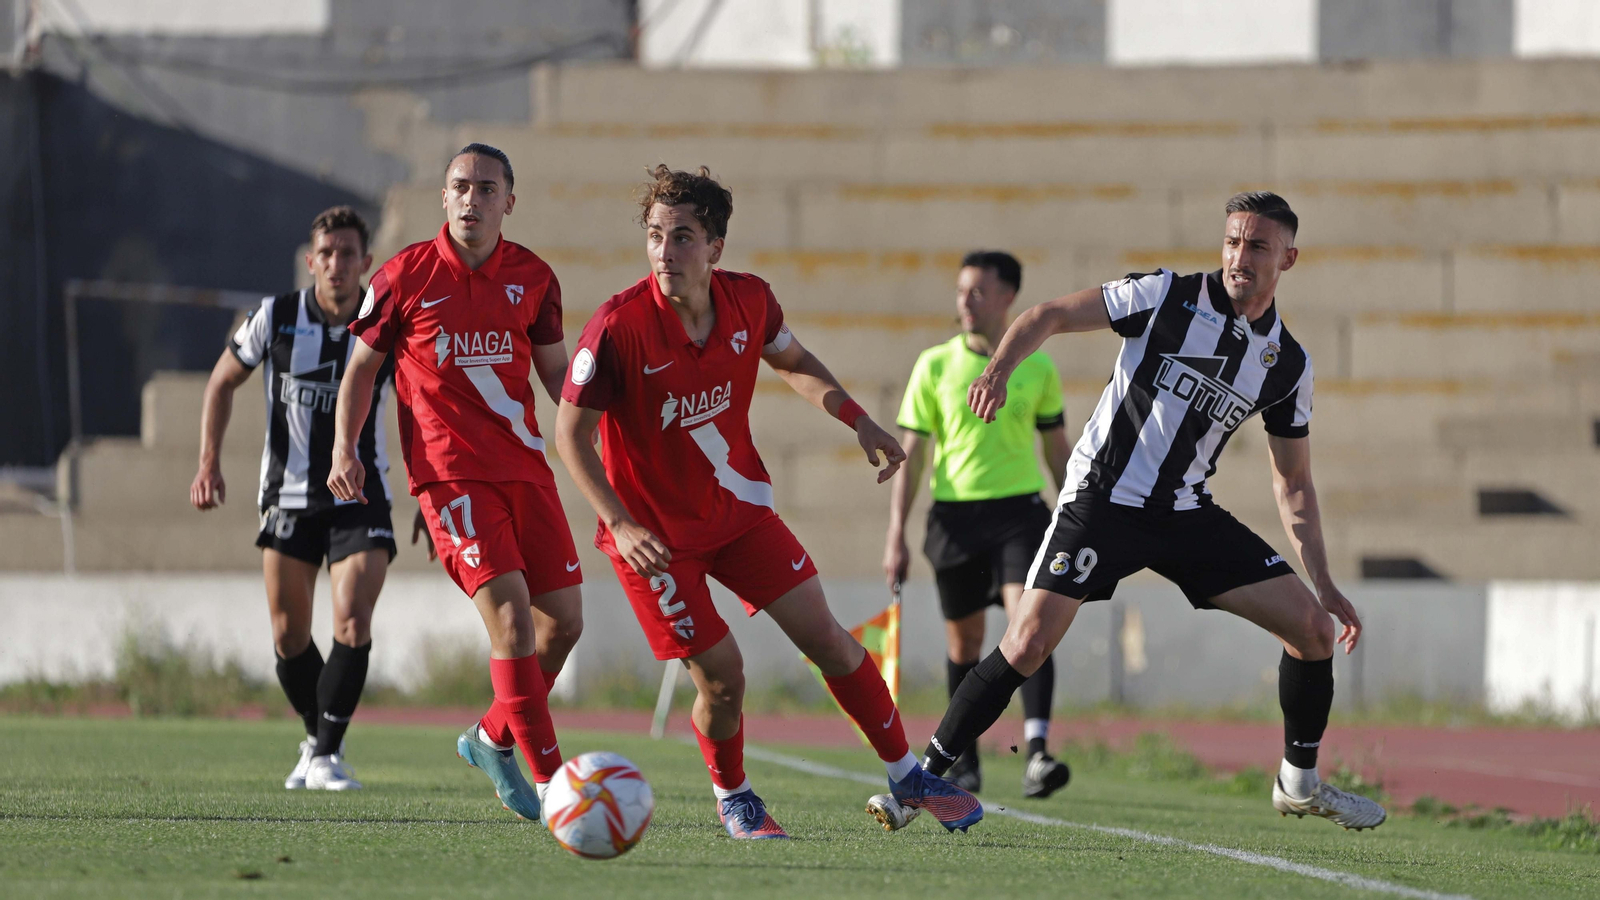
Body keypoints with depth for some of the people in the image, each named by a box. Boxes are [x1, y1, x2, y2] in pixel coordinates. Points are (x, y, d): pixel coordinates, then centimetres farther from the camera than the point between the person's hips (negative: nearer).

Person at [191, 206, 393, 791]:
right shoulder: (276, 318, -7)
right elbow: (223, 381, 7)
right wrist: (209, 463, -2)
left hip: (360, 498, -1)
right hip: (288, 496, 1)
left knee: (353, 624, -17)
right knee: (289, 637, 5)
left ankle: (329, 753, -6)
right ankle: (315, 739, 27)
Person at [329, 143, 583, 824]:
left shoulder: (532, 278, 7)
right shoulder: (405, 276, -2)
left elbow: (555, 371, 16)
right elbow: (362, 366, 6)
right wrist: (344, 447, -6)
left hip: (524, 464, 5)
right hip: (449, 471, -5)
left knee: (564, 618, 5)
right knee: (511, 613, -18)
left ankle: (493, 738, 29)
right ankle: (550, 782, -17)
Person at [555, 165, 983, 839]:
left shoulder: (748, 301, -10)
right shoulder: (617, 328, -25)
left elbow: (792, 363, 13)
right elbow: (570, 433, -17)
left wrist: (859, 422, 2)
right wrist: (620, 525, -25)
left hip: (739, 506, 4)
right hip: (652, 531, -4)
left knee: (827, 640, 3)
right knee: (721, 675, -9)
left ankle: (908, 778, 18)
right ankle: (731, 797, 20)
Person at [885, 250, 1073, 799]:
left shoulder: (1038, 367, 5)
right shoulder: (934, 366, 2)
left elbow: (1057, 448, 16)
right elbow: (910, 454, 2)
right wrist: (895, 537, -3)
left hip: (1020, 509, -1)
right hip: (955, 512, 1)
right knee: (963, 643, 9)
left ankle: (1037, 752, -29)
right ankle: (963, 759, 26)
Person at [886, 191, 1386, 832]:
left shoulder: (1289, 365, 5)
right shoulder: (1168, 297, -7)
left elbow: (1292, 482, 12)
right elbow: (1049, 317, -5)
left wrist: (1324, 583, 7)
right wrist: (999, 368, -25)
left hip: (1187, 514, 4)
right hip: (1102, 495, -4)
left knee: (1313, 628, -3)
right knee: (1027, 645, -17)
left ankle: (1300, 783, 16)